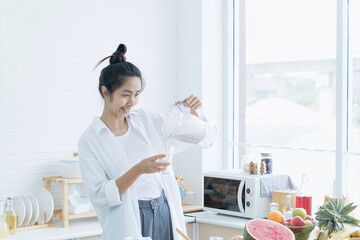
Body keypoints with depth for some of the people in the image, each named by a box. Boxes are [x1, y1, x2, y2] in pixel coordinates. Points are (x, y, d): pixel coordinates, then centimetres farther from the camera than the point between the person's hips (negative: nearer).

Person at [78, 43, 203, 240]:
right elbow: (99, 195, -14)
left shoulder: (145, 119, 6)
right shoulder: (90, 140, -7)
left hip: (166, 213, 4)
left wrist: (192, 112, -6)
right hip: (129, 221, -4)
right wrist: (139, 169, -26)